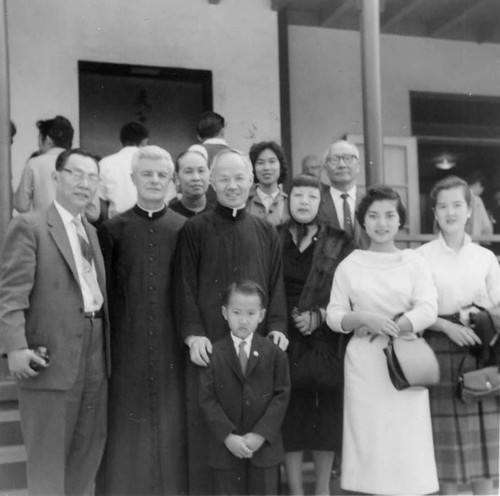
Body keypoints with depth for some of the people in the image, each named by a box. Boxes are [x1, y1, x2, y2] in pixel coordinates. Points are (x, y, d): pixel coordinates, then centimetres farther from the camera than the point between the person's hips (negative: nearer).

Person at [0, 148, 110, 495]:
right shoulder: (30, 226, -6)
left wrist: (108, 345, 7)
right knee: (48, 454, 4)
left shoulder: (92, 232, 16)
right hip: (52, 356, -7)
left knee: (89, 449, 15)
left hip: (94, 354, 7)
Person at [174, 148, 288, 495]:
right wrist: (193, 334, -10)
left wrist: (276, 327, -2)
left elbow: (276, 284, 11)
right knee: (206, 426, 0)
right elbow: (185, 286, 0)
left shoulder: (266, 232, 13)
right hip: (209, 343, -2)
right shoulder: (195, 229, 5)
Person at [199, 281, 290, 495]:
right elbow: (207, 398, -6)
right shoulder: (213, 354, -4)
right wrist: (228, 436, -15)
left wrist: (261, 434, -12)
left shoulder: (274, 353, -2)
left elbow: (282, 395, -4)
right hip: (226, 447, 0)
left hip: (264, 445, 1)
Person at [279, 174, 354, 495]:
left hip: (327, 340, 0)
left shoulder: (339, 243, 2)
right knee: (291, 412, 2)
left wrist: (319, 316, -13)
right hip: (286, 339, 0)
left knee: (327, 410, 3)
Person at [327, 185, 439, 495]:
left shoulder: (414, 262, 4)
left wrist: (389, 327, -16)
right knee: (367, 438, 2)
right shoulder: (349, 265, 5)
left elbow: (428, 310, -5)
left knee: (408, 440, 1)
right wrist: (365, 318, -16)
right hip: (364, 363, 0)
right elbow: (334, 316, 2)